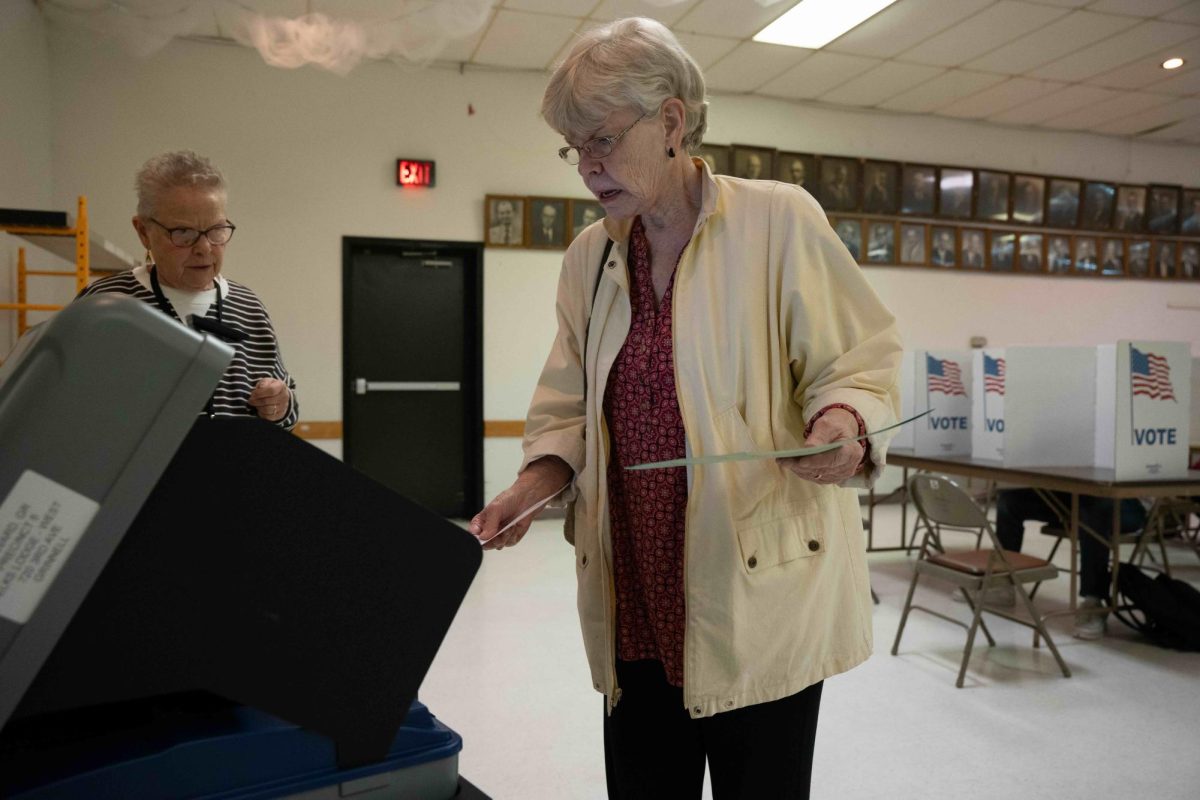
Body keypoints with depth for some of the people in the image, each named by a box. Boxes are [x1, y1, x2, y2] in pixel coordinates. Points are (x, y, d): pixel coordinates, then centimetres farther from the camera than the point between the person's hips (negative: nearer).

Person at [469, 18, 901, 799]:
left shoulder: (778, 219, -7)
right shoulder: (590, 257, 9)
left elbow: (857, 362, -4)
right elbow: (571, 410, 13)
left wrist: (840, 424, -24)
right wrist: (530, 490, -3)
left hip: (758, 595, -4)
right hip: (636, 601, 5)